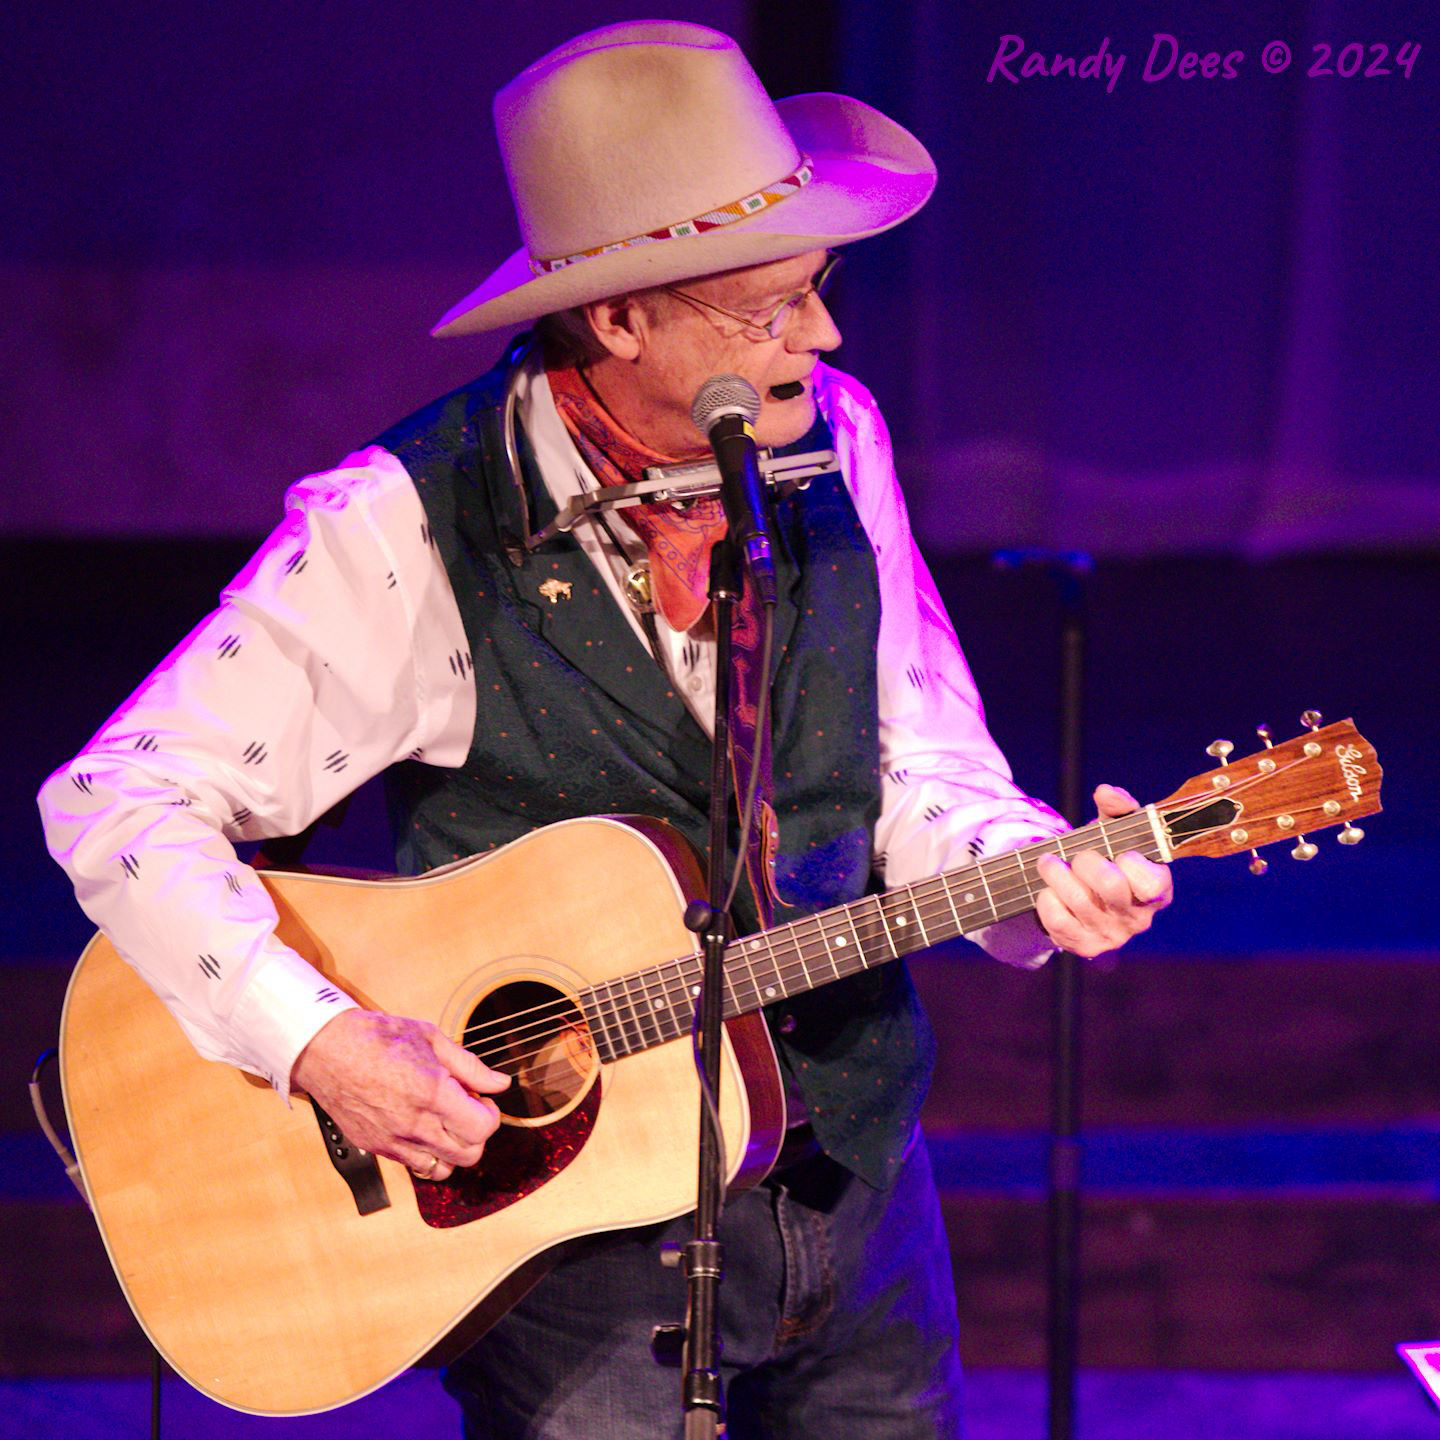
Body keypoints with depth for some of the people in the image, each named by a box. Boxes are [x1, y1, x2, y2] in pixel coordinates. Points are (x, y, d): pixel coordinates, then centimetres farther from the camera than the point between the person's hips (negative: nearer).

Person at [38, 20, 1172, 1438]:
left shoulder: (834, 440, -1)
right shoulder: (410, 528, -17)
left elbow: (917, 773, 8)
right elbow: (114, 798, -18)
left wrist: (1040, 874, -14)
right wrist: (320, 1045, -27)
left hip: (857, 1188, 5)